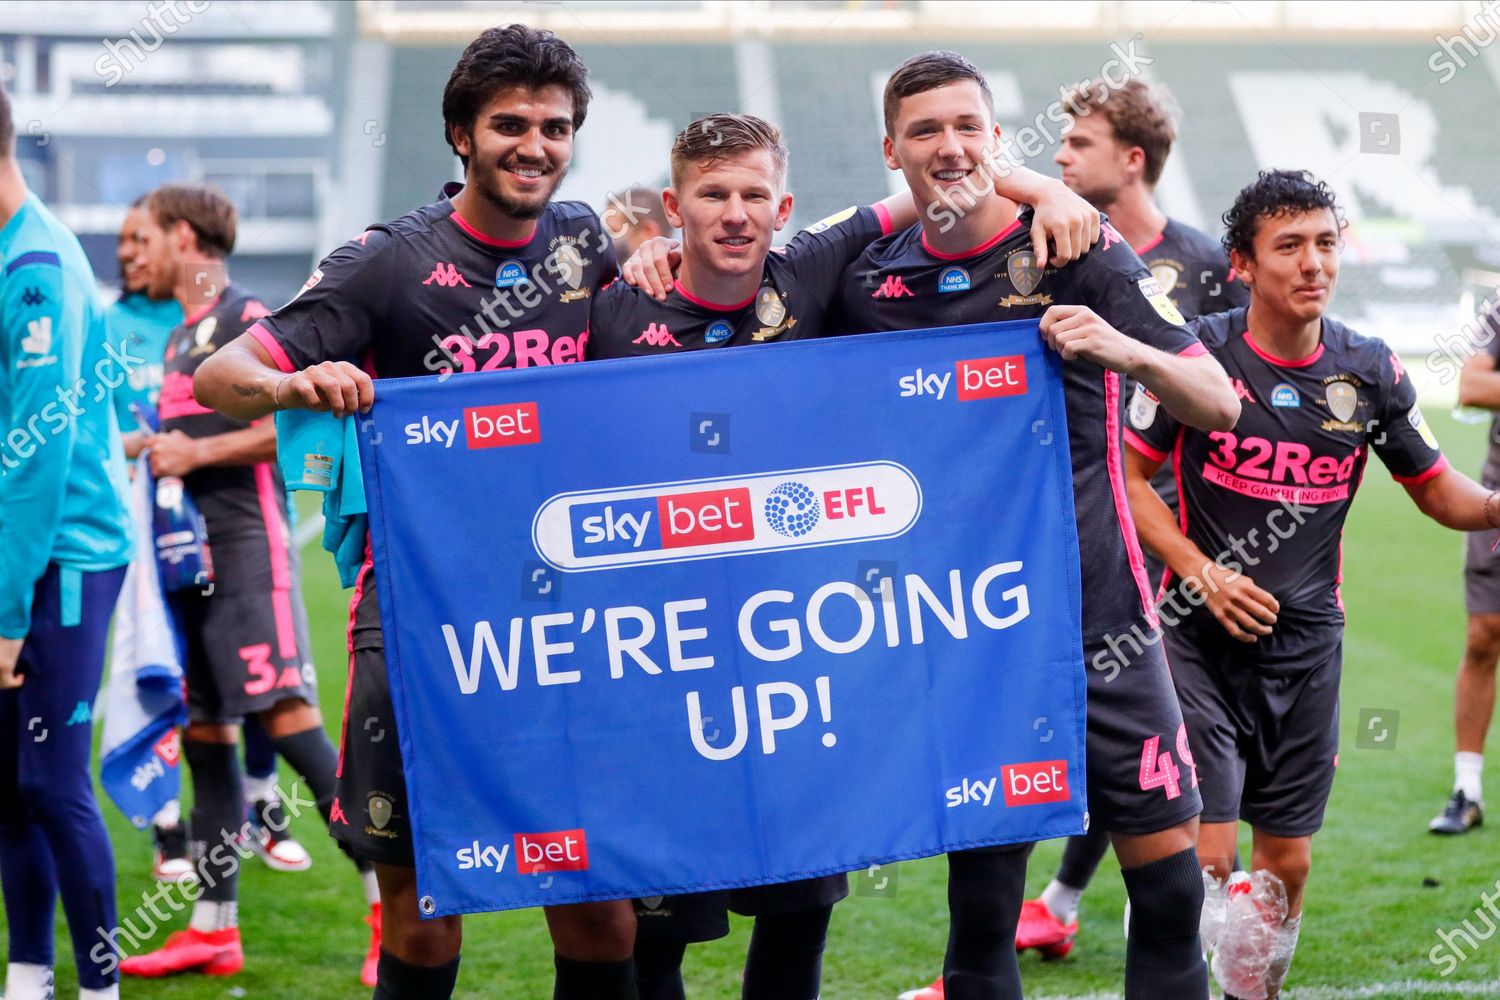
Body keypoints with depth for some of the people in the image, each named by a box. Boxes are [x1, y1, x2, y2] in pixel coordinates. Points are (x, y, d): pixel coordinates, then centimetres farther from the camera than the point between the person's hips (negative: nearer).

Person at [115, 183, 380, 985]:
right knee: (202, 733, 8)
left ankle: (391, 907, -12)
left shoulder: (246, 318, -7)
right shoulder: (181, 335, 20)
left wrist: (195, 452, -14)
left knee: (288, 717, -15)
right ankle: (214, 929, 13)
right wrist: (151, 448, 12)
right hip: (191, 551, 9)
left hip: (247, 546, -9)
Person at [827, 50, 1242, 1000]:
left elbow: (1219, 402, -5)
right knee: (982, 901, 3)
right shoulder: (870, 285, 4)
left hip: (1100, 611, -1)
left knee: (1169, 876, -4)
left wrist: (1124, 349, -25)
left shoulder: (1079, 249, -3)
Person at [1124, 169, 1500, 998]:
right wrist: (1201, 571, -13)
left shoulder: (1370, 371, 1)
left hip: (1307, 641, 3)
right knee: (1203, 857, -12)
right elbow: (1128, 474, -2)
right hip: (1201, 636, -3)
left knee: (1286, 860, 9)